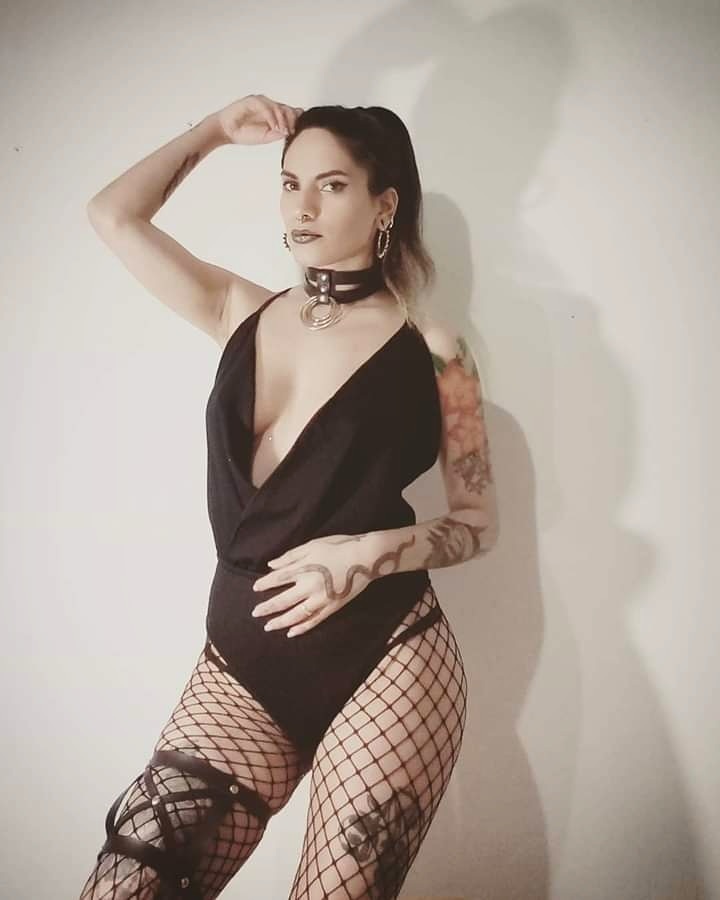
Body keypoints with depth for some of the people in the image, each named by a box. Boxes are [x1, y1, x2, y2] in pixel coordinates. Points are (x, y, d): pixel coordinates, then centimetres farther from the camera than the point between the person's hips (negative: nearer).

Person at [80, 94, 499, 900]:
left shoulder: (429, 353, -3)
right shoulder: (245, 314, 8)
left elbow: (478, 524, 1)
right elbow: (113, 215, 11)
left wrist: (370, 553, -16)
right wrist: (216, 130, 11)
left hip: (383, 667, -3)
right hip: (240, 663, 3)